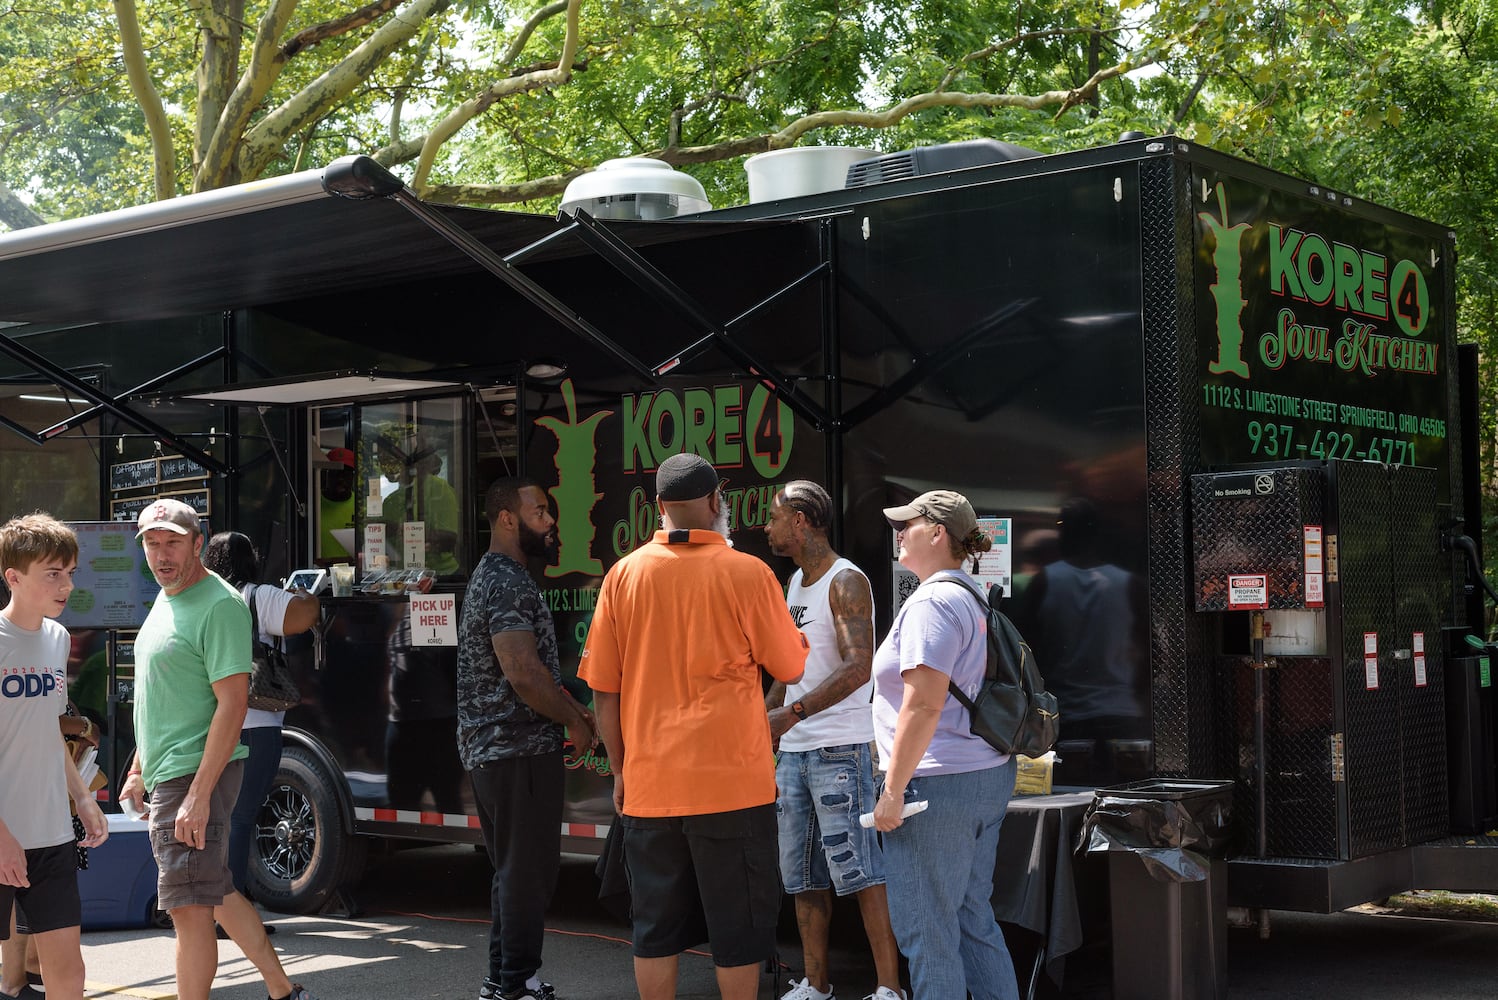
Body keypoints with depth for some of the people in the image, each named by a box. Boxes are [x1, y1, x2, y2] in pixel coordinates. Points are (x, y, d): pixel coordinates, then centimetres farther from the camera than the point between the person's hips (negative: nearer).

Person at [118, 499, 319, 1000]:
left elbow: (232, 702, -22)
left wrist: (199, 794, -25)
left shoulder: (219, 605, -16)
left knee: (190, 907, -7)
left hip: (197, 776, -10)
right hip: (166, 774, 10)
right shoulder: (165, 599, 14)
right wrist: (138, 769, 22)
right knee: (216, 893, 17)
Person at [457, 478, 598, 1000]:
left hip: (491, 750, 11)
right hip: (519, 751, -11)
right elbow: (523, 673, -24)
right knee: (528, 871, -4)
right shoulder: (508, 584, -17)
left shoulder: (493, 576, 17)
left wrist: (571, 706, 14)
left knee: (512, 868, 17)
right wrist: (575, 721, -12)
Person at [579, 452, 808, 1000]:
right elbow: (792, 669, 1)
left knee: (656, 931, 11)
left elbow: (604, 689, 2)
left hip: (649, 784, 3)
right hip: (732, 780, -3)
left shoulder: (624, 574, -1)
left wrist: (620, 769, 13)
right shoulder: (748, 573, -8)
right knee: (738, 928, 8)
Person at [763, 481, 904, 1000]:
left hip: (839, 749, -9)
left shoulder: (846, 582, -11)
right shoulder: (794, 583, 16)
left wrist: (791, 713, -30)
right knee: (803, 875, 11)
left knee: (858, 870, -9)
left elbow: (857, 666, -23)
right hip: (792, 749, 9)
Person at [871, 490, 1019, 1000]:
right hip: (989, 777, 10)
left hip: (939, 785, -10)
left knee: (925, 929, -2)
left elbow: (923, 705, -21)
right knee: (974, 921, 16)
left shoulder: (932, 602, -15)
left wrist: (893, 790, -18)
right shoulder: (974, 598, 16)